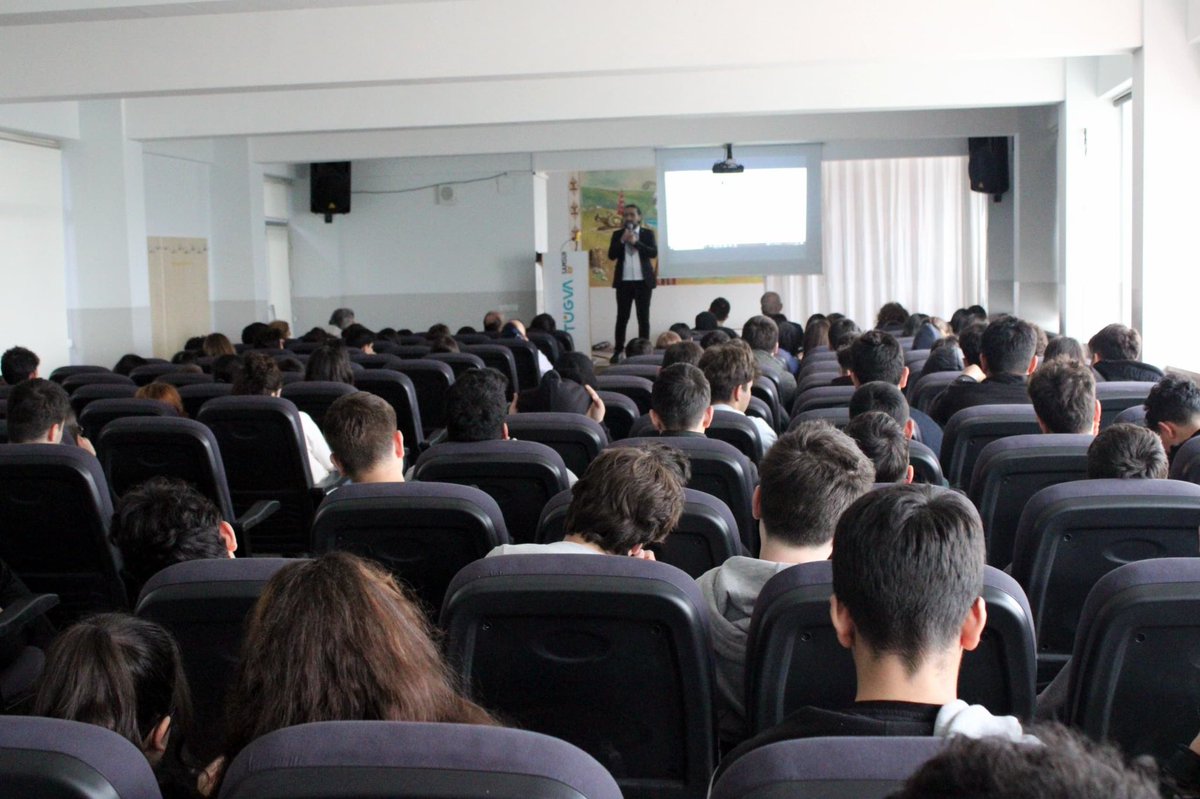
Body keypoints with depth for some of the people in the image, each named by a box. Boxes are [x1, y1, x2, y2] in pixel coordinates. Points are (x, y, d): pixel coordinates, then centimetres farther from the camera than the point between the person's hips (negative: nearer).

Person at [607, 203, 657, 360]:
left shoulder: (648, 233, 5)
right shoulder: (617, 234, 9)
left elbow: (654, 253, -7)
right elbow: (611, 255, 0)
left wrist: (636, 242, -15)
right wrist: (622, 241, -12)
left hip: (643, 281, -1)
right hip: (624, 281, 1)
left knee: (643, 317, 3)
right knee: (622, 317, 0)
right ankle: (618, 350, 2)